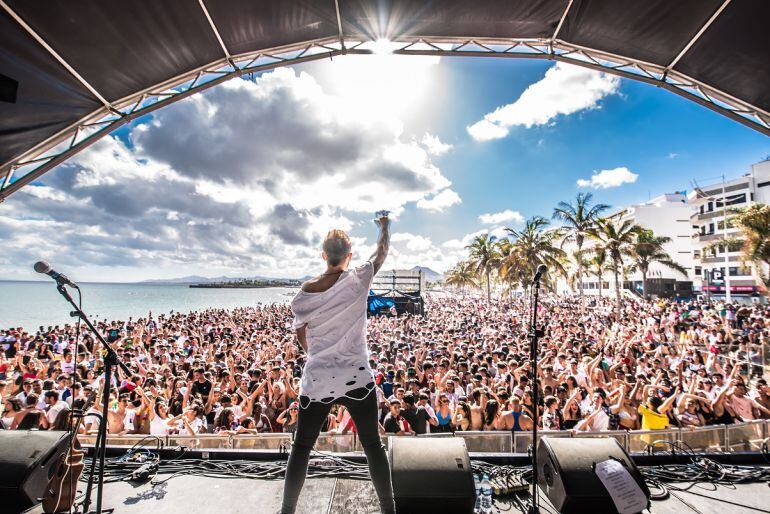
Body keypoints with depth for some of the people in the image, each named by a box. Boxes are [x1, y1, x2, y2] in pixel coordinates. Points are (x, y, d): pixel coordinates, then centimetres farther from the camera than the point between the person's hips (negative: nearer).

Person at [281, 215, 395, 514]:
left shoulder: (305, 292, -4)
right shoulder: (358, 280, -10)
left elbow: (302, 337, 8)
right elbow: (382, 250, 7)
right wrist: (385, 225, 26)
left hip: (317, 380, 2)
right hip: (356, 378, -1)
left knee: (301, 448, 20)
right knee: (373, 446, 16)